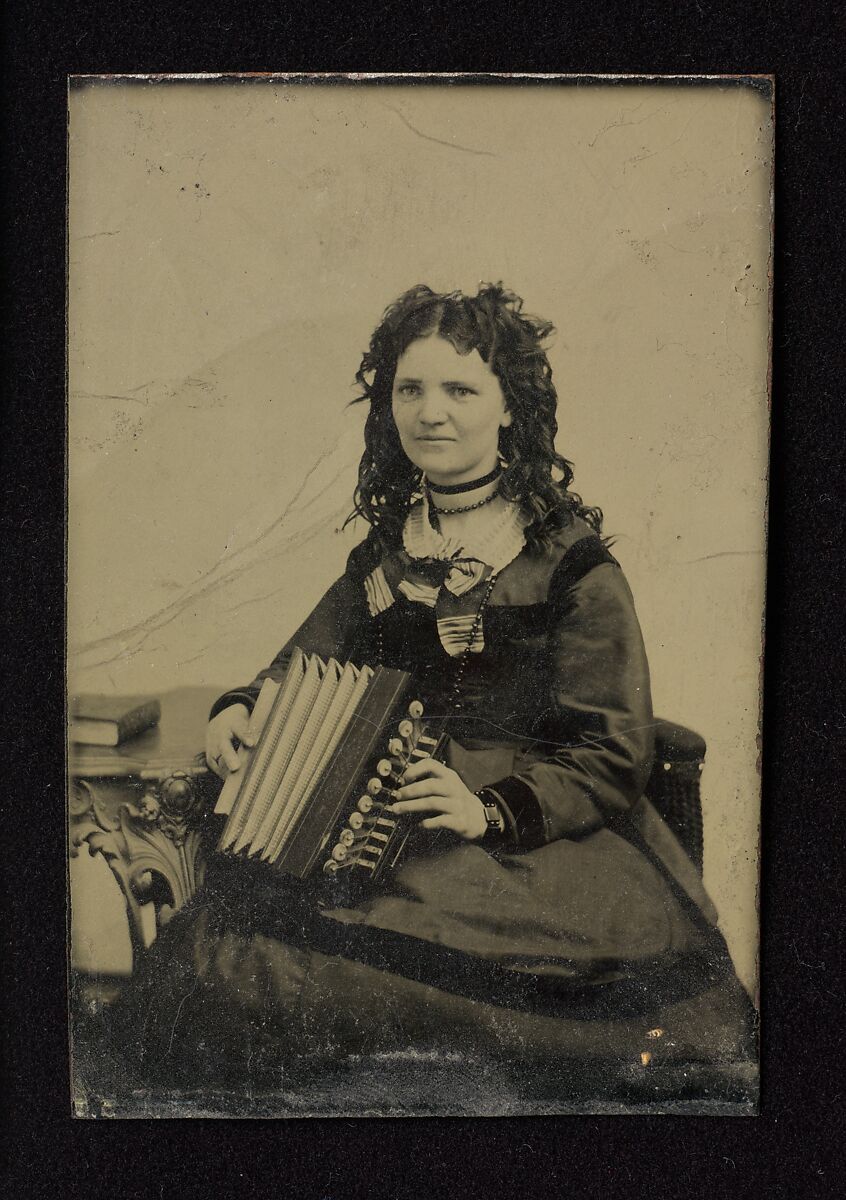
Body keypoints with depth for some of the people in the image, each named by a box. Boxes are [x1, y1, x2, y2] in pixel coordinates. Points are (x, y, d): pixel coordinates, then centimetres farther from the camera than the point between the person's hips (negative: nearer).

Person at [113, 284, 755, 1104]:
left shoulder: (569, 560, -2)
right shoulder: (386, 547, 14)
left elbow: (613, 757, -5)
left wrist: (493, 809, -20)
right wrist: (242, 707, 1)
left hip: (531, 842, -4)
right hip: (371, 816, 5)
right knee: (216, 952, -20)